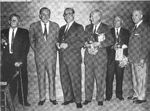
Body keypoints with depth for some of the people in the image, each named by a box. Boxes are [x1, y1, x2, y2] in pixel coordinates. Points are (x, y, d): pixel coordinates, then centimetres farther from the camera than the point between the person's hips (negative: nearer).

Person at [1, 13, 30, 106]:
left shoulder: (24, 32, 7)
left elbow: (26, 48, -1)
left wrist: (20, 60, -11)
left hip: (20, 62, -1)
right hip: (7, 62, 2)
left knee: (23, 81, -1)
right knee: (8, 82, -2)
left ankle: (23, 100, 11)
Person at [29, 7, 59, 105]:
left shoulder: (55, 26, 4)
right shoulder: (33, 26, 2)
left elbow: (57, 40, 13)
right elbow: (31, 40, 12)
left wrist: (55, 49, 2)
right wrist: (36, 50, 4)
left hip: (52, 55, 0)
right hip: (39, 55, 0)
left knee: (52, 77, 5)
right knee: (41, 77, 6)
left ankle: (52, 97, 17)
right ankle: (42, 98, 18)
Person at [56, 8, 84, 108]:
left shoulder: (79, 27, 1)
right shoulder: (62, 28, 20)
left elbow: (81, 42, -8)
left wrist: (67, 45, -15)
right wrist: (59, 44, 1)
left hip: (74, 58, -6)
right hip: (63, 58, 6)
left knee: (75, 80, -3)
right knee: (64, 79, 8)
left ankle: (78, 100, 7)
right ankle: (68, 98, 21)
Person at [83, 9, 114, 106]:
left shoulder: (105, 28, 1)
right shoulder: (88, 27, 14)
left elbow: (111, 41, -6)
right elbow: (83, 39, 17)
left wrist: (99, 44, -15)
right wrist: (86, 43, -5)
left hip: (100, 55, -3)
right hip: (89, 55, 4)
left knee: (100, 78, 1)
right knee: (88, 78, 6)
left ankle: (100, 99, 14)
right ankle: (88, 98, 17)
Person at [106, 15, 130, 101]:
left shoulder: (126, 32, 11)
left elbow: (128, 44, 5)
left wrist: (125, 55, -9)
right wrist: (112, 47, -14)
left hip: (121, 58, 0)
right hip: (111, 58, 0)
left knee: (120, 77, 5)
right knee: (109, 77, -3)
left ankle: (119, 94, 17)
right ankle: (108, 95, 6)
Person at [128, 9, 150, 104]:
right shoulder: (135, 28, 16)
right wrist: (130, 56, 14)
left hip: (140, 59, -8)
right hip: (133, 59, 8)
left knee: (141, 79, 0)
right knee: (135, 78, 15)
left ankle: (142, 97, 10)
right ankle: (136, 94, 27)